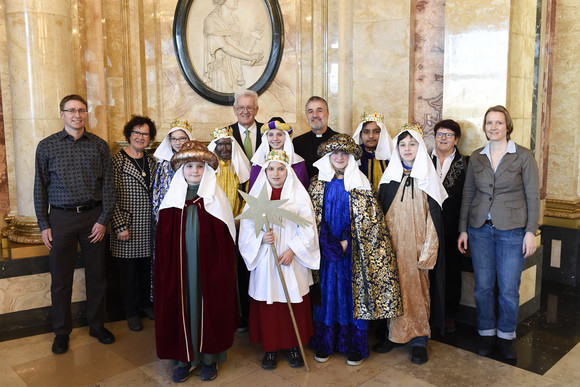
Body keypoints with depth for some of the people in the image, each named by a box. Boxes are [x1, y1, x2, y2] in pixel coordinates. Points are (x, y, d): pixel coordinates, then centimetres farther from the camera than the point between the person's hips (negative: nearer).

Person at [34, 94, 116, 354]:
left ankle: (97, 325, 26)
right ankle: (62, 332, 23)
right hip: (61, 218, -1)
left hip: (93, 216, 1)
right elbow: (40, 188, 4)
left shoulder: (99, 146, 4)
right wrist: (44, 225, -1)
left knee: (97, 275, 9)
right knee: (61, 279, 6)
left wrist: (103, 220, -4)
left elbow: (108, 185, 3)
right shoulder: (47, 146, 2)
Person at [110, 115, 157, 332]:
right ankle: (131, 312, 24)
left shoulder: (151, 162, 11)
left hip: (149, 227, 5)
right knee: (129, 271, 7)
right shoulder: (118, 161, -7)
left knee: (147, 269, 14)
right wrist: (120, 225, -15)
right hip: (127, 226, -5)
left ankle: (145, 303, 34)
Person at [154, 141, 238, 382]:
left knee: (209, 305, 7)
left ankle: (209, 357, 23)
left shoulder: (215, 196, -3)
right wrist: (166, 266, -1)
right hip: (179, 264, 2)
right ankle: (185, 358, 23)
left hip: (208, 263, -2)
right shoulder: (173, 197, 3)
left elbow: (225, 237, -4)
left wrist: (222, 267, -8)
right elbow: (163, 238, 4)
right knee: (181, 305, 7)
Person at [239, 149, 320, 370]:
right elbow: (247, 227, 2)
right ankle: (270, 348, 23)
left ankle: (293, 346, 25)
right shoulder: (256, 194, 3)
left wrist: (292, 249, -13)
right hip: (264, 261, 1)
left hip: (292, 260, 0)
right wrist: (261, 237, -17)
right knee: (267, 305, 5)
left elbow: (307, 228, -3)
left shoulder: (298, 194, 0)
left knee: (294, 304, 6)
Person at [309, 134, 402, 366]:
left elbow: (367, 219, -3)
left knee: (353, 294, 4)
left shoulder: (360, 184, 0)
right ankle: (324, 345, 20)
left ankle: (355, 347, 17)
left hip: (353, 250, -1)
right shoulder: (318, 184, 4)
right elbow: (314, 218, 2)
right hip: (326, 250, 2)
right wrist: (330, 245, -9)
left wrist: (346, 242, -10)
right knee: (326, 292, 6)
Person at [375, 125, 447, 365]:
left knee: (418, 289, 2)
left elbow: (433, 217, -3)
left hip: (417, 245, -2)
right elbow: (381, 214, 9)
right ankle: (395, 334, 20)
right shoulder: (389, 178, 7)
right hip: (393, 244, 2)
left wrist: (428, 251, -10)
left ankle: (419, 340, 14)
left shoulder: (427, 178, 0)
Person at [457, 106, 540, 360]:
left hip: (512, 230, -2)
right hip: (480, 229, 3)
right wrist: (463, 229, 6)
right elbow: (468, 195, 9)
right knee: (482, 286, 7)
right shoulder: (476, 157, 8)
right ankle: (486, 333, 25)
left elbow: (532, 196, -1)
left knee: (509, 289, 2)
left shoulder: (523, 156, -1)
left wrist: (531, 232, -7)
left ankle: (506, 336, 24)